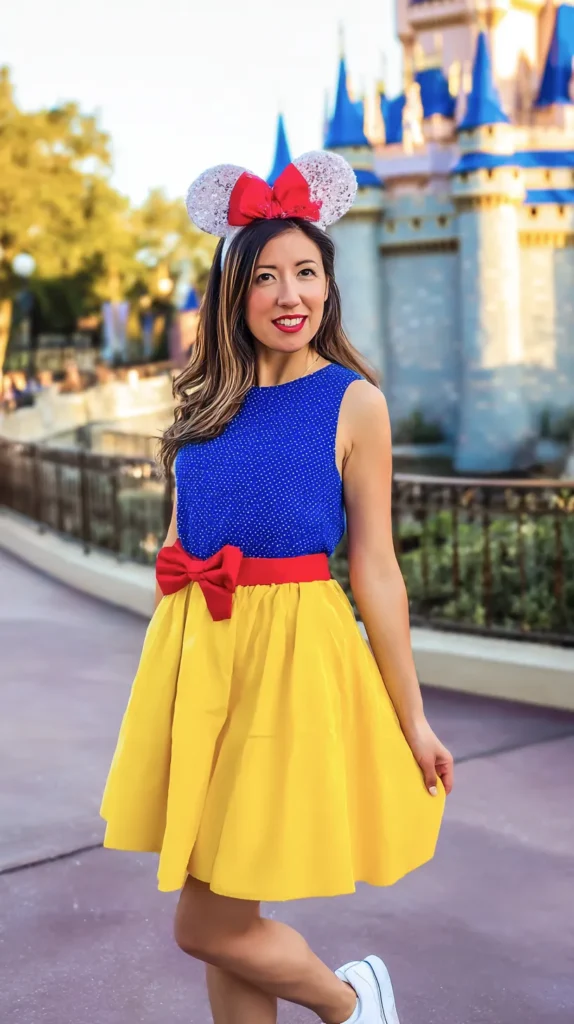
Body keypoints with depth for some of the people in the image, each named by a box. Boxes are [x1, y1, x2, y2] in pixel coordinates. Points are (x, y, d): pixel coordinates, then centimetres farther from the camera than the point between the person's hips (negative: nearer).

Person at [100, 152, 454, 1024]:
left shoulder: (352, 401, -6)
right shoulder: (208, 402, 8)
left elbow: (374, 567, -5)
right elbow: (181, 544, 14)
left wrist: (413, 721, -3)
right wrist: (166, 679, 14)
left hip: (291, 651, -5)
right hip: (193, 653, 5)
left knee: (208, 928, 0)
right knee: (217, 916, 12)